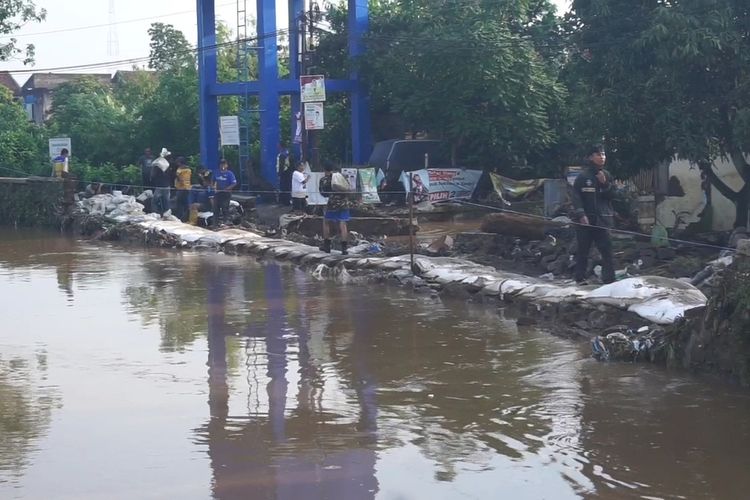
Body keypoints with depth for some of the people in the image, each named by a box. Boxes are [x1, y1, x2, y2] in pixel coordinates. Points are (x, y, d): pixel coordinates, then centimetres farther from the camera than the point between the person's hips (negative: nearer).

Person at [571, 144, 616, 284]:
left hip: (603, 218, 3)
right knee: (583, 250, 2)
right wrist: (581, 214, -16)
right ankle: (580, 278, 10)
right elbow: (576, 196, -5)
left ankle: (609, 278, -8)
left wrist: (605, 183, -6)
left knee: (607, 249, -7)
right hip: (586, 218, -3)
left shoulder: (607, 176, 13)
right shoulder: (583, 176, -1)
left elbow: (611, 195, 10)